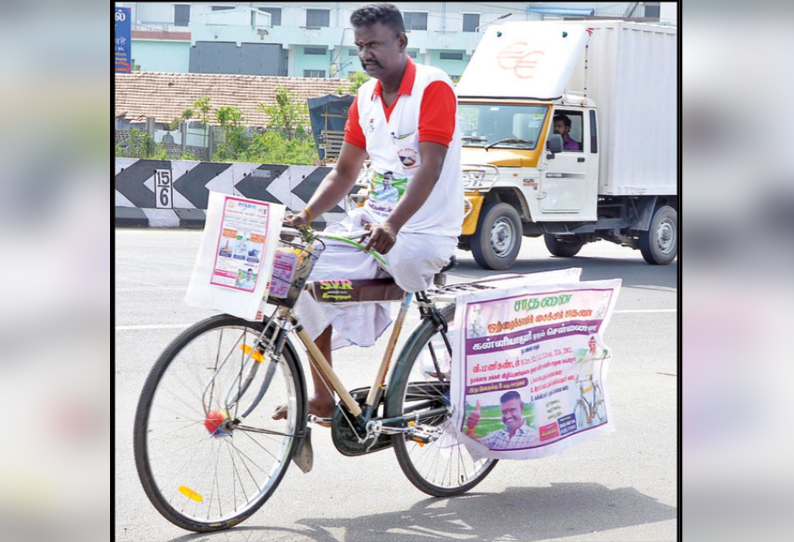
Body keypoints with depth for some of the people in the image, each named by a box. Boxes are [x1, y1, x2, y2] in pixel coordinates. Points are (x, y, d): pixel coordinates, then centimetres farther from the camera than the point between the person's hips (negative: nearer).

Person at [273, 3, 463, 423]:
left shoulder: (433, 87, -12)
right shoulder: (365, 98, 10)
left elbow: (430, 168, -22)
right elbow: (345, 171, 12)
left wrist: (392, 224, -35)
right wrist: (307, 214, -5)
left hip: (423, 231, -7)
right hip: (374, 220, 8)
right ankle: (322, 398, 4)